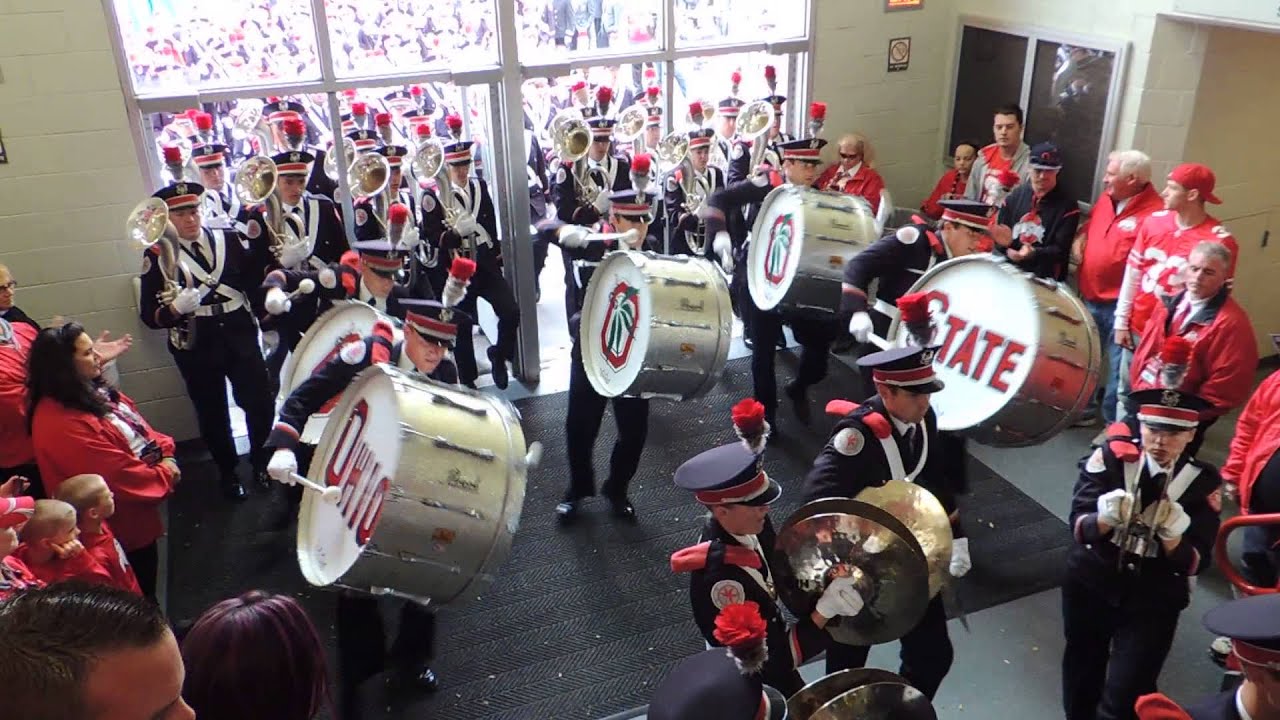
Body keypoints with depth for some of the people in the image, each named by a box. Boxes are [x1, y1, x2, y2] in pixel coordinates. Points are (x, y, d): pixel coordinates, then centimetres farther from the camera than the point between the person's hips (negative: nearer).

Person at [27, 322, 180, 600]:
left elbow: (140, 428, 10)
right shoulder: (60, 423, -29)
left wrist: (165, 454, -8)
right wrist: (164, 475, -14)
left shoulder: (94, 393, 2)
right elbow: (118, 475, -28)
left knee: (147, 589, 26)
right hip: (122, 526, -9)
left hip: (139, 517, 9)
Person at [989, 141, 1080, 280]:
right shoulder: (1014, 196, 7)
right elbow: (998, 232, 10)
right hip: (1008, 270, 3)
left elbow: (1060, 250, -7)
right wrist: (1007, 249, -12)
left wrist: (1034, 253, -25)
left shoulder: (1068, 205, -2)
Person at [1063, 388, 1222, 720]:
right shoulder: (1111, 456, -12)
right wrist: (1105, 519, -36)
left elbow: (1194, 564, -12)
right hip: (1090, 585, 1)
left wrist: (1172, 536, -31)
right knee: (1081, 678, 22)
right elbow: (1078, 526, -16)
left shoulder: (1203, 482, -10)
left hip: (1153, 600, -1)